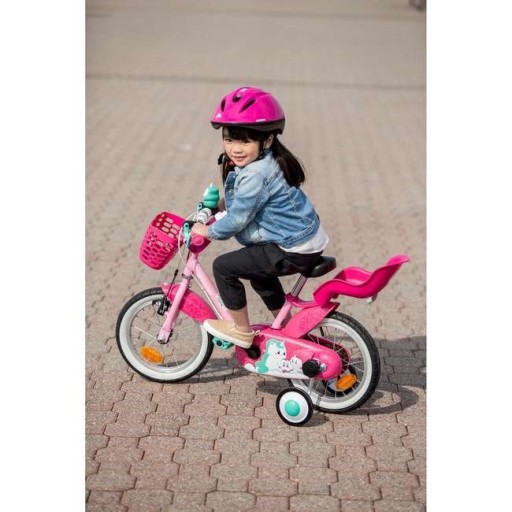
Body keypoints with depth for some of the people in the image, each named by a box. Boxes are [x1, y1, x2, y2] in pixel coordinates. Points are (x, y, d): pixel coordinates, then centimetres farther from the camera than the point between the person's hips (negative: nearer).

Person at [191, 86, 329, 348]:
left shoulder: (255, 175, -25)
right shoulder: (264, 162, 6)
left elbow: (238, 219, -20)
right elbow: (242, 202, 23)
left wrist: (208, 231, -6)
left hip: (292, 251, -11)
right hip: (306, 239, 11)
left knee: (223, 266, -7)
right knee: (257, 270, 34)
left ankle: (241, 329, 9)